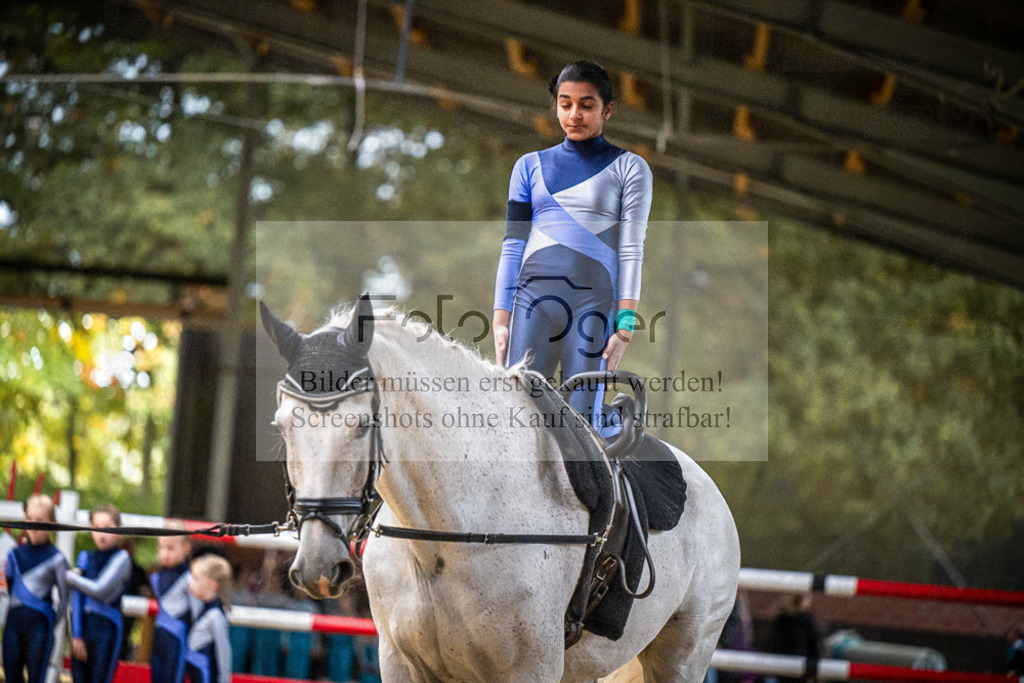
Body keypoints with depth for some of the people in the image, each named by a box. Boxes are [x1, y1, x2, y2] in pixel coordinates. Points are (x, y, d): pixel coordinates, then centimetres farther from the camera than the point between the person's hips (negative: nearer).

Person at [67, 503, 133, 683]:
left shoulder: (121, 558, -6)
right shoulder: (86, 557, 9)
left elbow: (100, 589, -16)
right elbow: (76, 598, 5)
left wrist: (71, 577, -1)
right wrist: (76, 635, -2)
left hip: (107, 627, -5)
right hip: (83, 626, 5)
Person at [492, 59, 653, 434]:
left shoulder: (629, 168, 10)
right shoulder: (530, 166, 18)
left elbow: (631, 249, 3)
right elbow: (513, 245, 16)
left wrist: (625, 323, -5)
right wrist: (501, 318, 8)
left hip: (593, 304, -2)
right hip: (532, 299, 2)